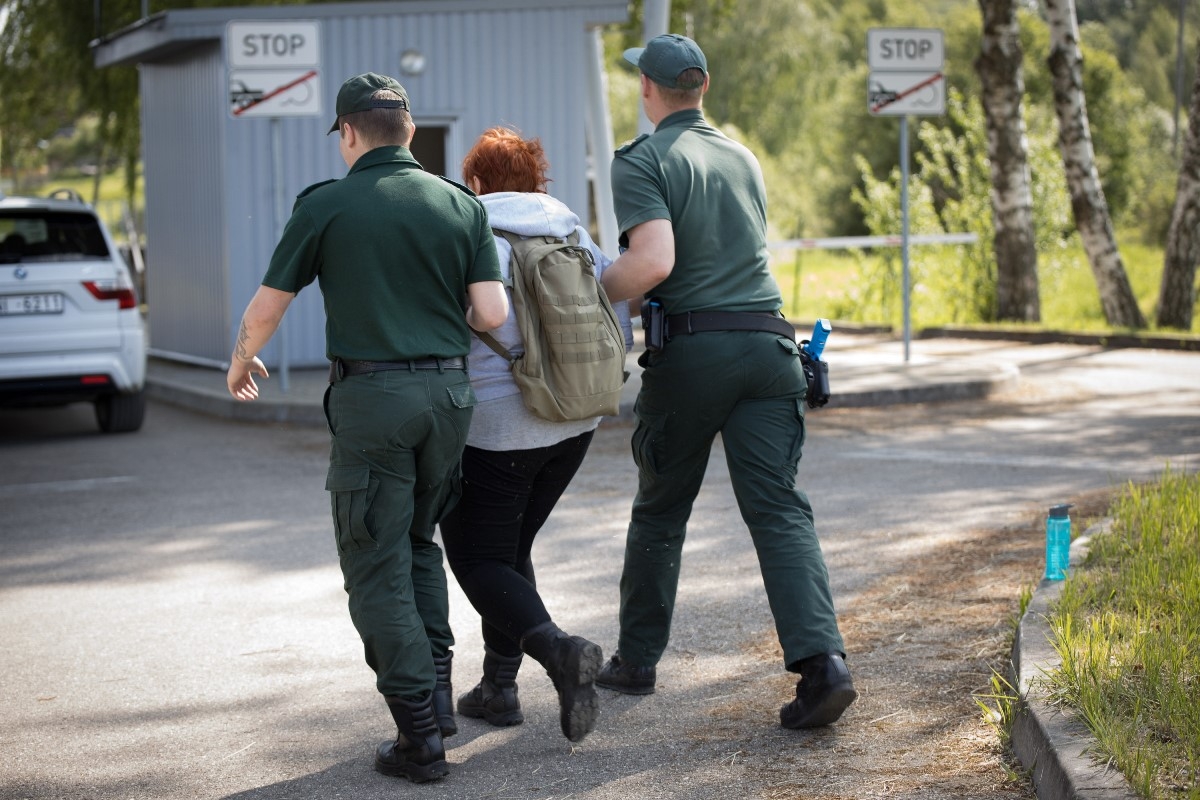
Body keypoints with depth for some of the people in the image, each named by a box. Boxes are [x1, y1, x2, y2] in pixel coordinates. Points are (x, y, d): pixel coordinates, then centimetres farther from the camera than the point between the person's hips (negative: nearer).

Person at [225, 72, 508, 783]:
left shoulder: (325, 205, -3)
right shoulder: (462, 205, 5)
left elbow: (268, 305, 4)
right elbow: (492, 313, 0)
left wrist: (242, 362, 24)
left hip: (371, 397, -4)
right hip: (450, 391, 4)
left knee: (378, 566, 1)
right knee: (420, 543, 24)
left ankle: (420, 737, -3)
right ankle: (435, 691, 20)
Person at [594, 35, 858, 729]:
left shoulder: (644, 162, -4)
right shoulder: (743, 157, 18)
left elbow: (654, 261, -17)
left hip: (691, 346, -4)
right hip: (767, 341, 4)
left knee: (661, 510, 12)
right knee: (779, 509, -2)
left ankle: (637, 660, 24)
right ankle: (822, 661, -18)